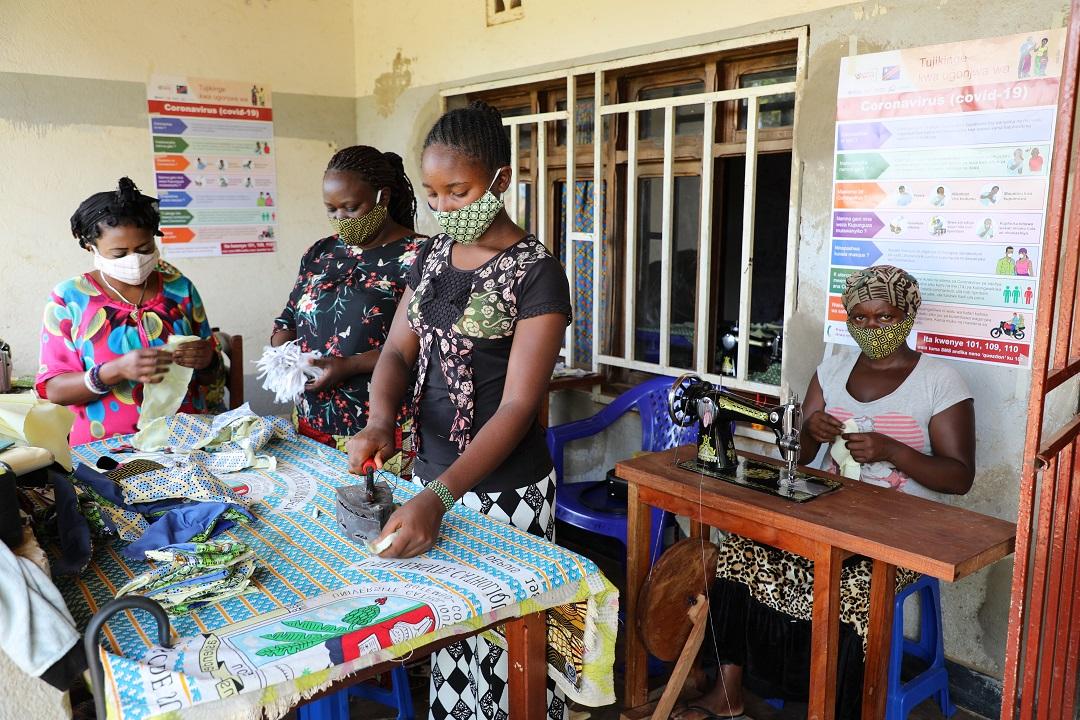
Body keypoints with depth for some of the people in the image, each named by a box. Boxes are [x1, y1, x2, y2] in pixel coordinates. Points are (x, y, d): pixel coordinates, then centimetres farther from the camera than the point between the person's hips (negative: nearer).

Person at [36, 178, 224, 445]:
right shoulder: (68, 298, 2)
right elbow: (54, 390, -2)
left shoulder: (180, 288, 8)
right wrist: (117, 370, -18)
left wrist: (207, 362, -9)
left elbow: (212, 377, 14)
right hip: (105, 447, -2)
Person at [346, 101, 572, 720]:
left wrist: (439, 498, -29)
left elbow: (517, 406, -19)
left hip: (504, 490, -6)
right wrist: (381, 421, -16)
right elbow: (399, 349, 6)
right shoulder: (433, 256, 7)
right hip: (432, 474, 6)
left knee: (503, 640, 5)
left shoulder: (536, 273, -14)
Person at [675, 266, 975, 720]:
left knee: (852, 589, -33)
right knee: (742, 551, -17)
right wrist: (810, 431, -14)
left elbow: (961, 477, -8)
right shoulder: (834, 369, 10)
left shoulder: (939, 380, -3)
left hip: (901, 529, -4)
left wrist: (890, 450, -23)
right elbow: (800, 458, 11)